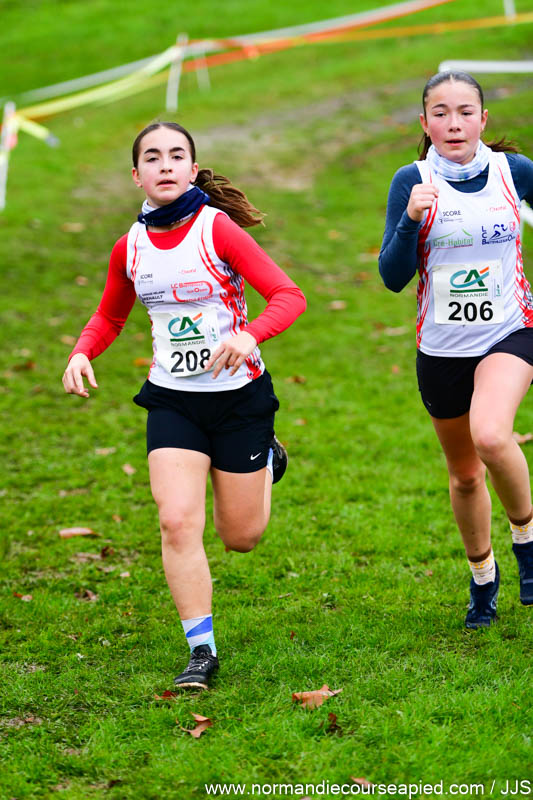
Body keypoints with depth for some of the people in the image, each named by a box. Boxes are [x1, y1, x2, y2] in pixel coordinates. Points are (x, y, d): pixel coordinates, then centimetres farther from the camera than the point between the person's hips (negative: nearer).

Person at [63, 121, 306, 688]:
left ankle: (267, 459, 42)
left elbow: (289, 295, -18)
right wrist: (81, 354, -3)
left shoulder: (218, 229, -14)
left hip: (238, 393, -3)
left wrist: (250, 334, -37)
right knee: (177, 523, -15)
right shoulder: (130, 247, 0)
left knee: (240, 537, 9)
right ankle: (201, 650, -3)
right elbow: (109, 317, 17)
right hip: (173, 401, 3)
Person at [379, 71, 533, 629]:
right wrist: (411, 220, -26)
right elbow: (393, 277, -11)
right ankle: (483, 576, 37)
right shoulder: (413, 181, -7)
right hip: (442, 347, 1)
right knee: (464, 474, 13)